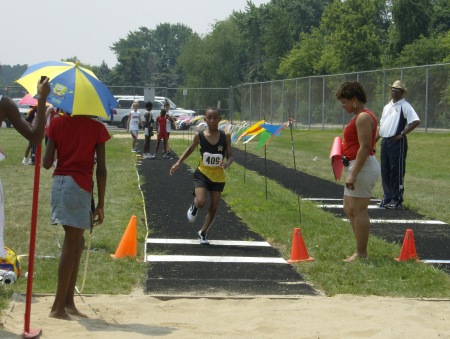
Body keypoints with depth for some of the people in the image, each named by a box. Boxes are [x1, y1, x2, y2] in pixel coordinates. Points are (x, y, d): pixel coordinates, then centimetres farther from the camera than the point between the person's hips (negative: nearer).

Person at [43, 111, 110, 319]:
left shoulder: (57, 124, 4)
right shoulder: (97, 128, -3)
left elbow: (47, 163, -2)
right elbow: (101, 170, -5)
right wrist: (100, 204, 1)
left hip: (59, 183, 5)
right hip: (81, 187, -5)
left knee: (77, 242, 14)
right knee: (72, 244, -2)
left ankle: (68, 302, 15)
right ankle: (59, 307, -3)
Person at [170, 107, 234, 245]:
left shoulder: (225, 137, -8)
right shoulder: (200, 136, -8)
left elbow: (230, 156, -1)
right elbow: (190, 149, 10)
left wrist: (226, 163, -24)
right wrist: (178, 163, 2)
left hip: (218, 177, 1)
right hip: (202, 174, -1)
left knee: (213, 208, 8)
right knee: (201, 202, -22)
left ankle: (203, 232, 31)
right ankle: (194, 207, 16)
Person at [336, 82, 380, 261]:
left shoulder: (364, 117, -16)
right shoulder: (359, 116, 15)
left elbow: (365, 147, -23)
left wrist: (353, 174, -25)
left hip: (363, 166, -11)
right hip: (357, 166, 11)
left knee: (359, 211, -5)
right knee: (349, 210, 15)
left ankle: (361, 253, 1)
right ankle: (361, 250, 20)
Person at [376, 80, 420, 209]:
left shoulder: (405, 106, -6)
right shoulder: (387, 107, 18)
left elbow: (416, 121, -19)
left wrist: (402, 134, -17)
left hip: (397, 142, -8)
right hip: (385, 142, 8)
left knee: (397, 171, -4)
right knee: (385, 172, 11)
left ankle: (397, 200, 0)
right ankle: (387, 199, 20)